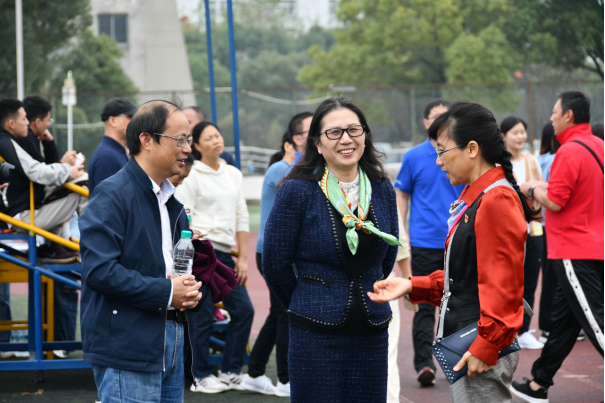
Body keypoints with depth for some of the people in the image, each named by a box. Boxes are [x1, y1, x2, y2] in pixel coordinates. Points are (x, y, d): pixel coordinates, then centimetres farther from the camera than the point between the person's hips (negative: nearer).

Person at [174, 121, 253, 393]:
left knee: (244, 310, 2)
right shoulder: (192, 175, -4)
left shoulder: (233, 174, 14)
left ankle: (230, 372, 12)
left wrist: (243, 257, 10)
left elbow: (242, 217, 15)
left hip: (224, 254, 6)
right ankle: (201, 377, 5)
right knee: (202, 315, -4)